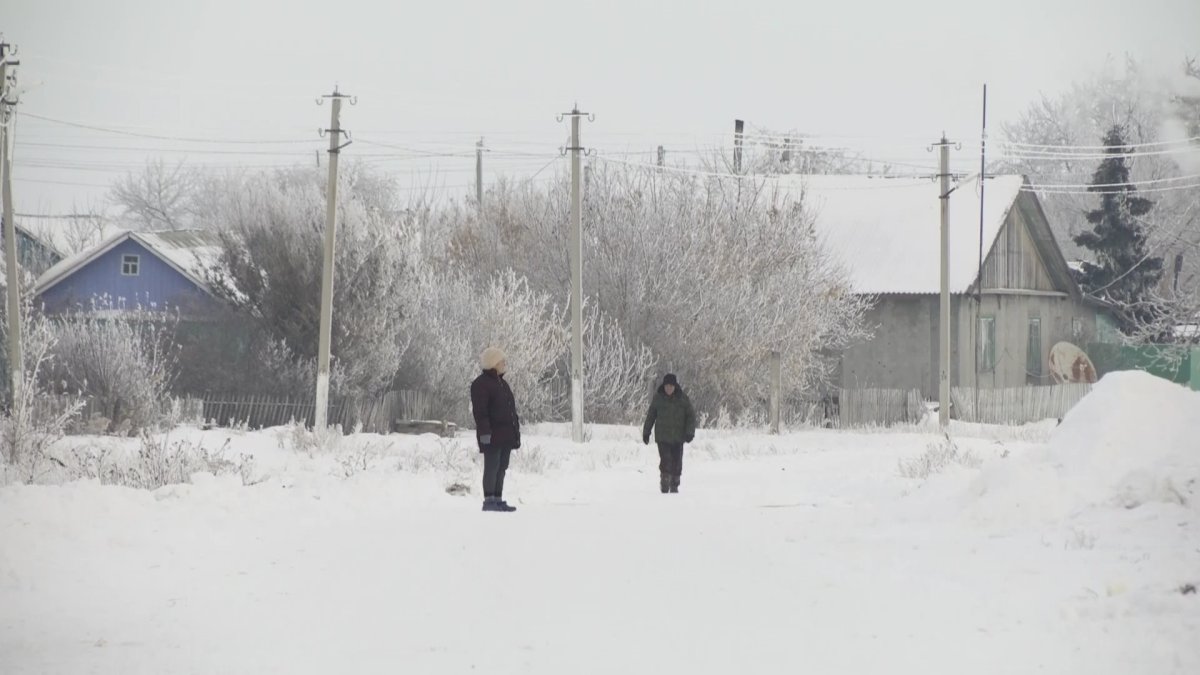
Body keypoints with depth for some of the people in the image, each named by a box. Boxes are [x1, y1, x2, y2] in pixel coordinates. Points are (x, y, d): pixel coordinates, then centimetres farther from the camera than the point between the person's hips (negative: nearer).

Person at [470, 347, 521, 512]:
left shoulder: (502, 383, 20)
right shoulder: (481, 384, -10)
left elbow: (511, 410, 25)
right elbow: (480, 411, -17)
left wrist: (516, 431, 22)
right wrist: (484, 432, -23)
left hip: (506, 435, 9)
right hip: (492, 436, -9)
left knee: (501, 468, 10)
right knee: (492, 467, -9)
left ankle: (498, 499, 14)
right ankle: (489, 500, -8)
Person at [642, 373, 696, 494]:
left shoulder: (682, 398, 0)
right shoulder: (658, 398, 1)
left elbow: (691, 416, 2)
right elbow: (650, 416, 10)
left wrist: (690, 432, -9)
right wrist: (646, 432, 12)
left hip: (678, 437, 1)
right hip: (662, 437, -1)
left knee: (677, 462, 5)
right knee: (665, 460, -14)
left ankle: (674, 485, 19)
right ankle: (665, 483, -4)